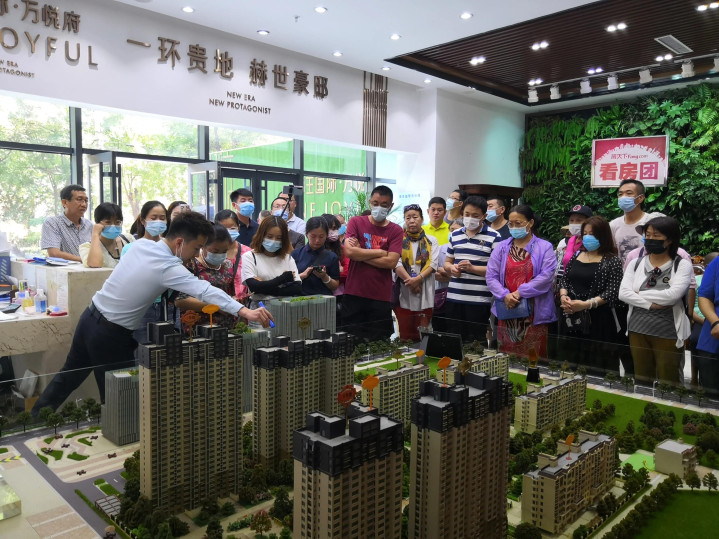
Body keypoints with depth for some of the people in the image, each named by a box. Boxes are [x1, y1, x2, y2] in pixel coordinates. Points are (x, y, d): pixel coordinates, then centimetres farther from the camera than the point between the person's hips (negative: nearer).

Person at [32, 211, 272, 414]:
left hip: (90, 317, 8)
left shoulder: (141, 244, -1)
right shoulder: (168, 268, -23)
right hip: (110, 334, -8)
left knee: (69, 376, 25)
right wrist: (245, 311, -40)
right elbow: (206, 291, -34)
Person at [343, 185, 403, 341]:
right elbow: (349, 251, -12)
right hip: (353, 294, 0)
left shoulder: (395, 231, 3)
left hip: (381, 297, 0)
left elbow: (391, 262, -10)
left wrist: (360, 254, -9)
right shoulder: (356, 222, 3)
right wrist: (379, 252, -6)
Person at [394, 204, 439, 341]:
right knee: (405, 335, 1)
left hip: (425, 294, 1)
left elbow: (433, 264, -1)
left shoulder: (431, 241, 11)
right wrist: (410, 281, -15)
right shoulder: (399, 240, 7)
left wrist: (418, 278, -15)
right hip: (404, 293, -1)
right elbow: (397, 264, -5)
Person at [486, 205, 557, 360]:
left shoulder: (544, 247, 1)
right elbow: (491, 276, 2)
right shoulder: (502, 247, 9)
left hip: (534, 313, -2)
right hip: (508, 311, 3)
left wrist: (520, 292, -16)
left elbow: (547, 276, -11)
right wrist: (505, 295, -14)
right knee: (507, 355, 10)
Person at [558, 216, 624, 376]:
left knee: (596, 369, 1)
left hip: (598, 322, -5)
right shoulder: (576, 255, 12)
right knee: (570, 365, 10)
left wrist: (585, 304, -21)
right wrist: (563, 296, -6)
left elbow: (612, 294, -12)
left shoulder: (612, 261, -5)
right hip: (572, 320, 5)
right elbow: (564, 279, 15)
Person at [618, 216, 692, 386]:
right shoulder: (636, 263, 6)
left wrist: (640, 294, -10)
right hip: (638, 330, 3)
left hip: (668, 334, -3)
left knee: (668, 384, 7)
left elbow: (673, 294, -20)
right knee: (641, 380, 15)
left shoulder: (682, 265, -4)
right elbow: (623, 293, -6)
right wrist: (651, 304, -16)